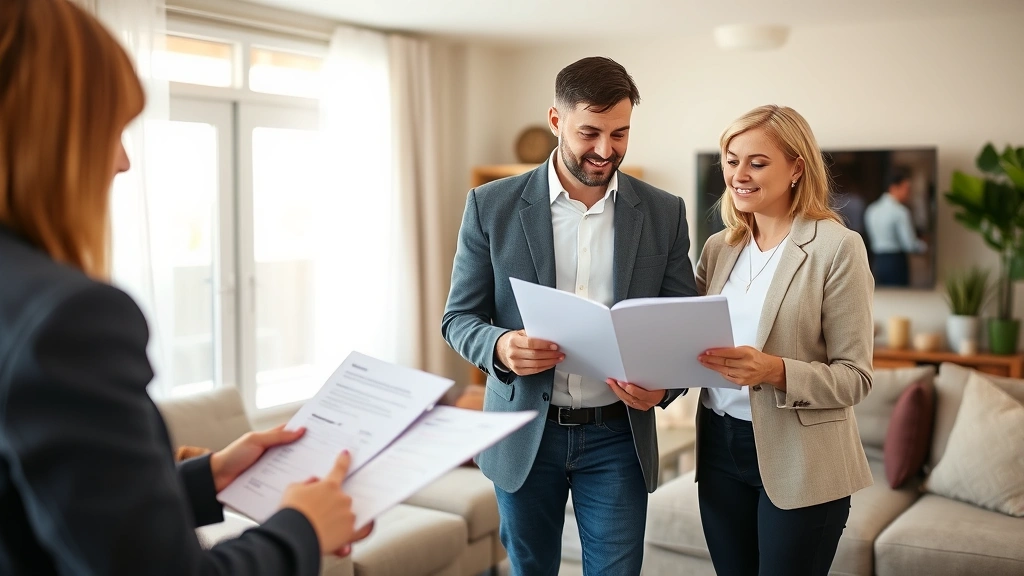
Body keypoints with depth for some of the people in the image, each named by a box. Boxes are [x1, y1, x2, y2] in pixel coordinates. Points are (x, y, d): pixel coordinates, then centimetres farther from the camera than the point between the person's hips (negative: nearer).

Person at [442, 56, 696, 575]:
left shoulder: (664, 214, -1)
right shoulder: (492, 205, -4)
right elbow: (459, 317, -1)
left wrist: (663, 384, -18)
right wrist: (500, 346, -23)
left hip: (618, 436, 0)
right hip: (524, 433, 0)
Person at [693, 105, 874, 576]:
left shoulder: (836, 247, -10)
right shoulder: (719, 247, 7)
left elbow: (855, 377, -11)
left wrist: (774, 371, -27)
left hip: (800, 461, -5)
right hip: (720, 448, 5)